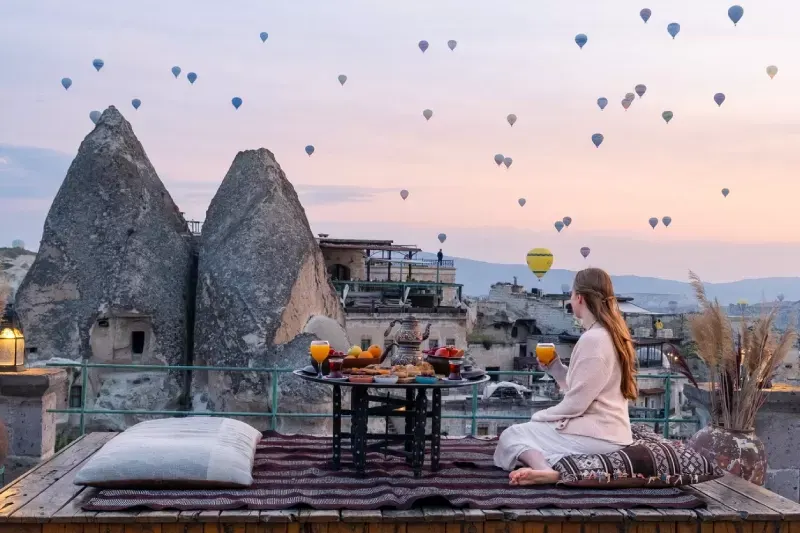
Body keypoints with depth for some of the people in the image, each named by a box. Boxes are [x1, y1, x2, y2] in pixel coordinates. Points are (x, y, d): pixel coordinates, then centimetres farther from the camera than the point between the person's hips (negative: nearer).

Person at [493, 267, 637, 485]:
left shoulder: (592, 339, -18)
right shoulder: (610, 335, 13)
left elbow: (575, 403, -18)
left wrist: (539, 417, -3)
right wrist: (554, 366, 7)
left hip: (596, 435, -10)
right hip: (607, 430, 10)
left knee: (512, 435, -5)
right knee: (525, 431, 22)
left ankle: (545, 470, -33)